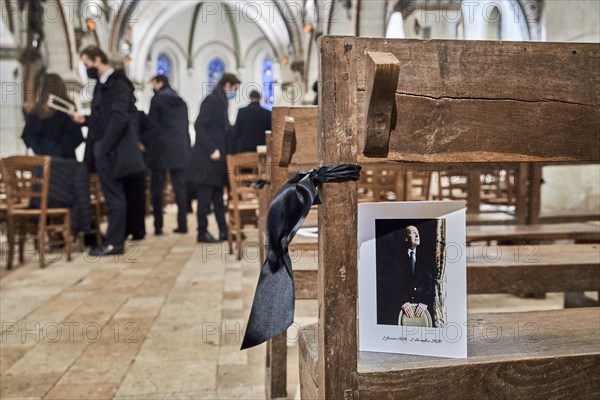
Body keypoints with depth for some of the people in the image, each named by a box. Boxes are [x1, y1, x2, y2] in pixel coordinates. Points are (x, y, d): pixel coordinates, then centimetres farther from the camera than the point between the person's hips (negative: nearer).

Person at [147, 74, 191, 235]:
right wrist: (187, 148, 15)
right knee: (180, 187, 6)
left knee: (157, 188, 0)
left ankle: (158, 226, -2)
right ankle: (182, 224, 3)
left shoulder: (157, 99, -2)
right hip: (180, 149, 5)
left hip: (162, 148, -5)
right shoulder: (181, 101, 15)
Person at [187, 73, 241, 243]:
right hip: (207, 158, -9)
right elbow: (199, 126, -19)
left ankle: (223, 231, 16)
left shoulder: (221, 102, 15)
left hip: (218, 158, 9)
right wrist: (212, 150, -21)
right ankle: (202, 232, 6)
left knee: (218, 196, 11)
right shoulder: (211, 100, -12)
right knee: (205, 196, -2)